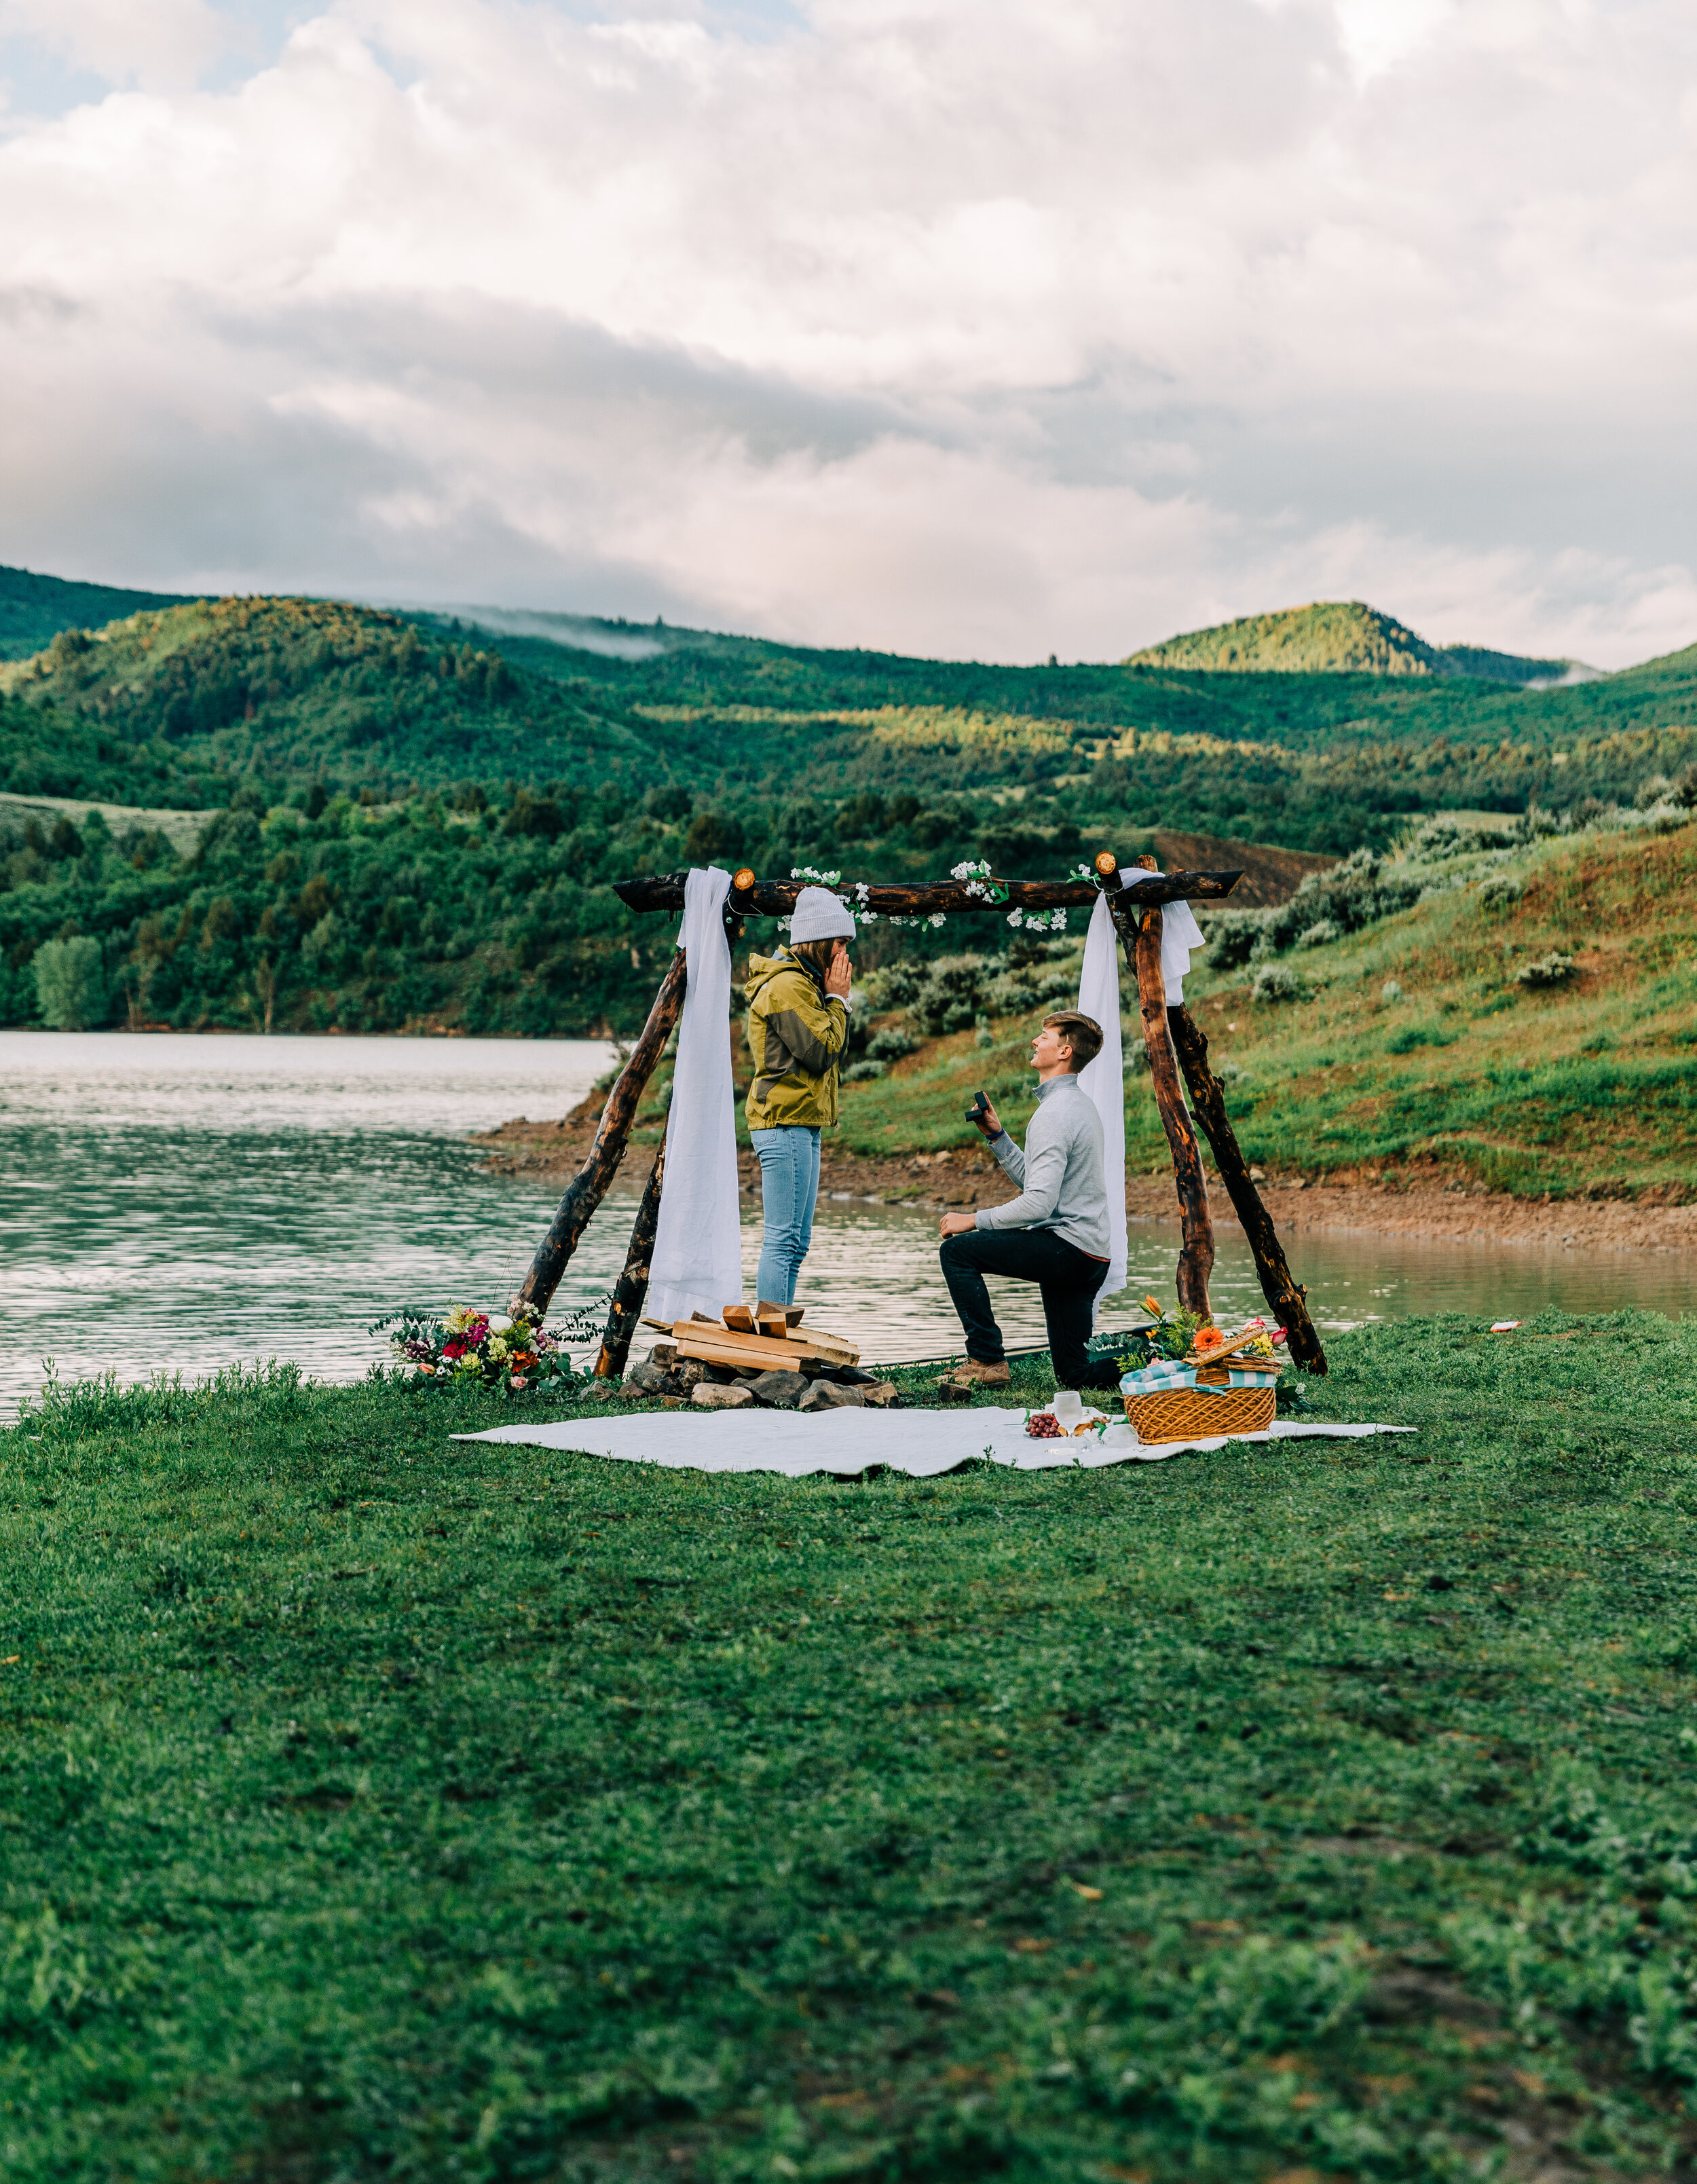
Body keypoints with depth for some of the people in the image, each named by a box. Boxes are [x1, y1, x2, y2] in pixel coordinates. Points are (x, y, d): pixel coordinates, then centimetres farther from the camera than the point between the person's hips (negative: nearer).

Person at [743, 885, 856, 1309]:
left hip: (800, 1124, 11)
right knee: (784, 1239, -11)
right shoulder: (788, 986, -13)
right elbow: (822, 1050, -18)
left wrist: (837, 999, 8)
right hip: (786, 1123, -11)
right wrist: (837, 999, -6)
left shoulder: (803, 982, 21)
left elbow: (832, 1051, 19)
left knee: (796, 1241, 12)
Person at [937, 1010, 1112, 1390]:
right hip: (1091, 1256, 10)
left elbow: (1039, 1203, -24)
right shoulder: (1079, 1104, 17)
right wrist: (997, 1135, 18)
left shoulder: (1055, 1113, -16)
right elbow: (1033, 1179, 23)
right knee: (1075, 1378, 14)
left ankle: (987, 1361, -9)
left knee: (958, 1250, -10)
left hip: (1066, 1247, -10)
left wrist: (974, 1220, -16)